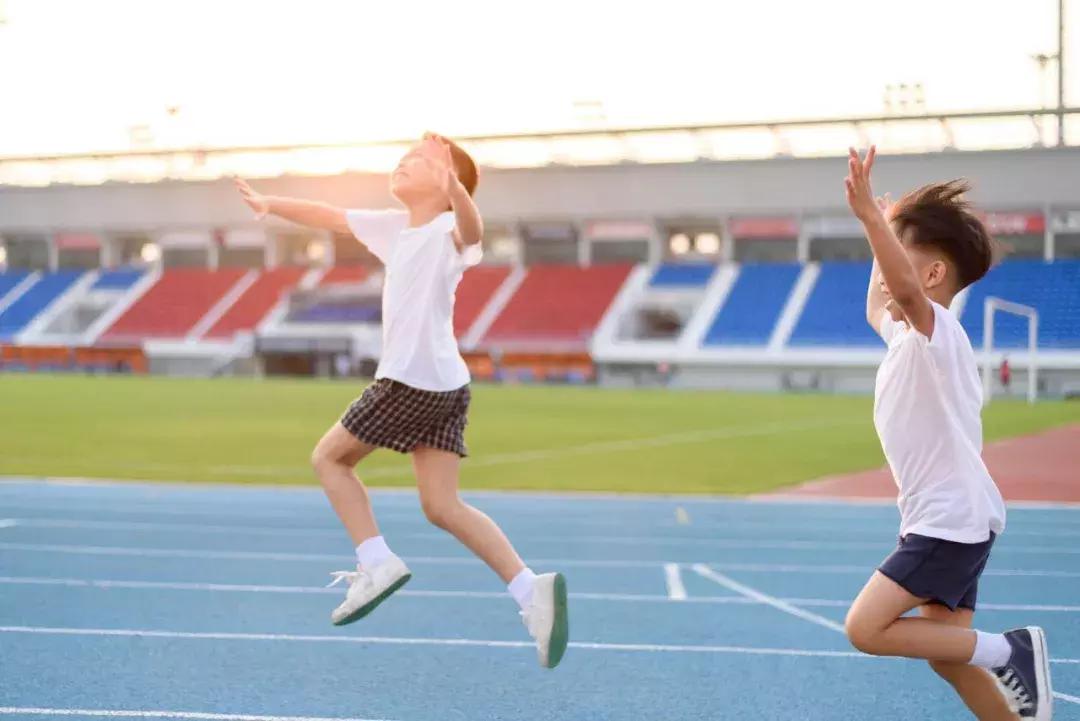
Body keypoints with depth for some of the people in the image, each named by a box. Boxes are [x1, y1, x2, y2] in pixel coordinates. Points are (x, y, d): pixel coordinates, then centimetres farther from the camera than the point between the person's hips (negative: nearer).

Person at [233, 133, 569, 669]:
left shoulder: (446, 232, -12)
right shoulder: (395, 227, 15)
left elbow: (471, 229, -37)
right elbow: (329, 217, 26)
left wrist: (455, 189, -56)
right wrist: (271, 204, 22)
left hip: (408, 381, -8)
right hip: (445, 387, 8)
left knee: (329, 458, 9)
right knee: (442, 506, 3)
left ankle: (377, 563, 4)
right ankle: (531, 589, -8)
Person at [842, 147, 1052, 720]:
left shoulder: (936, 332, -15)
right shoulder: (906, 335, 13)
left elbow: (905, 286, -39)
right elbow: (877, 306, 36)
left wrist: (870, 215, -48)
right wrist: (881, 232, 32)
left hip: (952, 521, -10)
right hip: (945, 521, 10)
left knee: (865, 628, -15)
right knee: (945, 656, 11)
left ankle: (1009, 651, -7)